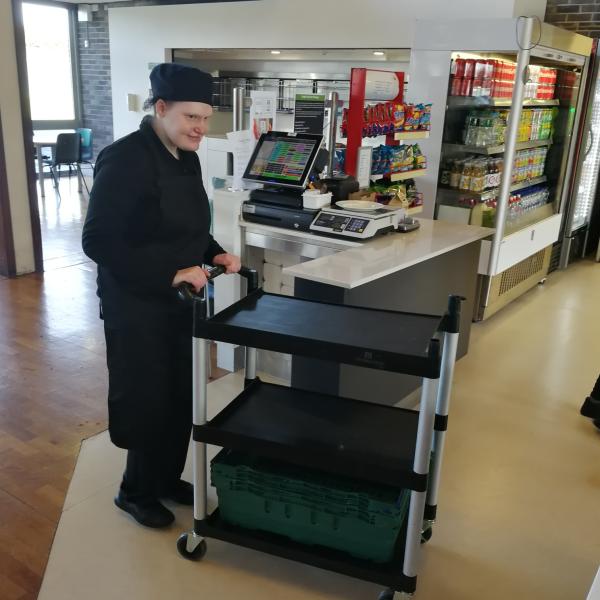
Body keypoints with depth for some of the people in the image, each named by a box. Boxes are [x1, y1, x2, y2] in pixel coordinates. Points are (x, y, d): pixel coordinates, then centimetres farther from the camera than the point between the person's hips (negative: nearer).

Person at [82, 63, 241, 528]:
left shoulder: (187, 158, 6)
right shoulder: (124, 159, -19)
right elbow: (99, 241, -23)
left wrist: (213, 254, -1)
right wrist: (170, 275, -26)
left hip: (181, 301, 8)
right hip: (137, 307, -7)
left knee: (181, 397, 15)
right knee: (146, 402, 6)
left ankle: (167, 478, 37)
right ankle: (137, 491, 30)